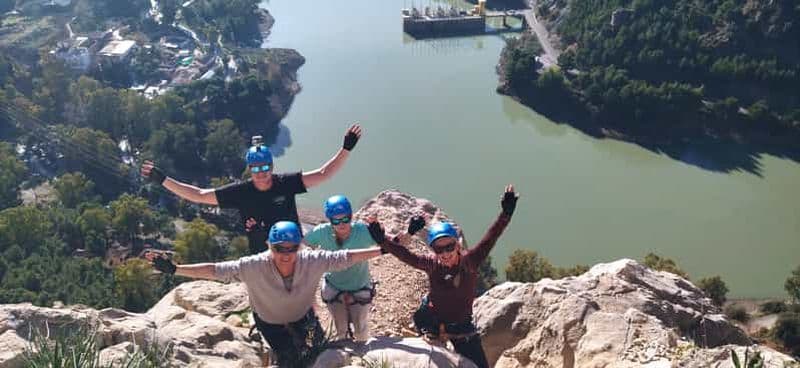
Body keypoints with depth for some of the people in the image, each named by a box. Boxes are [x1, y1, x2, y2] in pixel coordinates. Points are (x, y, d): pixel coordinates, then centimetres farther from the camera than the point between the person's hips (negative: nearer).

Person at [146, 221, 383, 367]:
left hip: (303, 317, 2)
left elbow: (346, 257, -30)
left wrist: (383, 250, -29)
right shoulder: (254, 266, -38)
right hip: (270, 323, -2)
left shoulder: (312, 261, -35)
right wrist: (174, 269, -43)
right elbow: (214, 270, -37)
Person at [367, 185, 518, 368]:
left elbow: (490, 238, -29)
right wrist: (382, 241, -32)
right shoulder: (432, 264, -17)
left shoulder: (469, 261, -21)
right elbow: (404, 255, -19)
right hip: (433, 322, 0)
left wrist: (505, 214, -41)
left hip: (462, 326, 0)